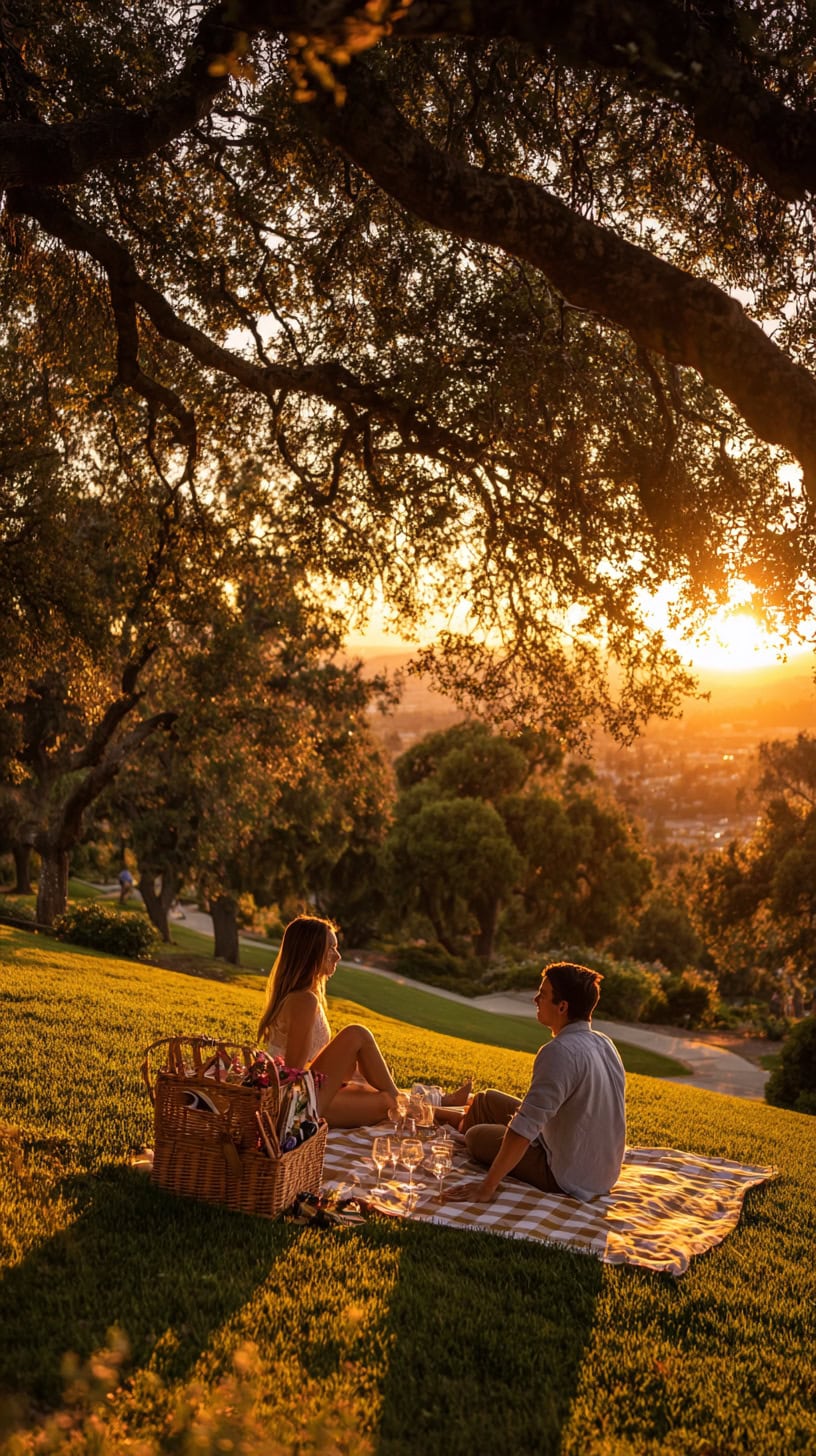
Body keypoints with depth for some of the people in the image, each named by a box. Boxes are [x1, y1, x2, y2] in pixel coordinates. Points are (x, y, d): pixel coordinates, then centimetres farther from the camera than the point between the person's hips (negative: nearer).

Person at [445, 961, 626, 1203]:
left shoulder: (560, 1052, -28)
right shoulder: (604, 1044, 0)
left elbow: (524, 1128, -30)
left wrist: (487, 1186, -24)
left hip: (568, 1178, -8)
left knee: (477, 1136, 12)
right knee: (486, 1100, 17)